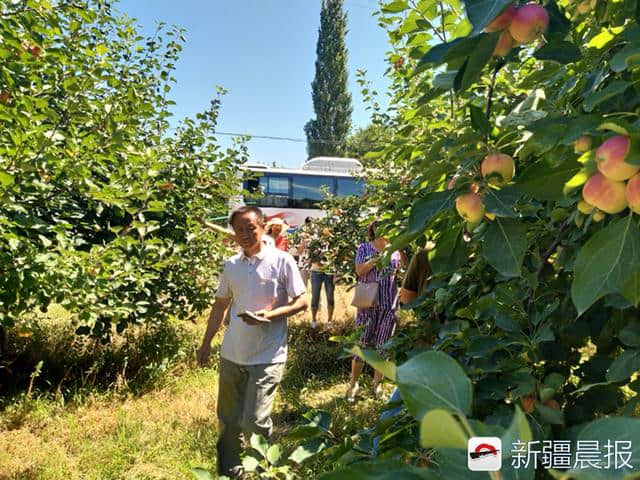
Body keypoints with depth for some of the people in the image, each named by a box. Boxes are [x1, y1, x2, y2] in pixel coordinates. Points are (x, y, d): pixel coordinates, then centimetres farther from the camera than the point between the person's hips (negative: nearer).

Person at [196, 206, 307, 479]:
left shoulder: (282, 261, -9)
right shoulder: (230, 266, 6)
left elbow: (301, 302, -7)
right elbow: (220, 305, 15)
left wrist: (269, 315, -21)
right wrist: (206, 343, 14)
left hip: (267, 357, -5)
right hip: (231, 355, 5)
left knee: (253, 422, -3)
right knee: (228, 420, 16)